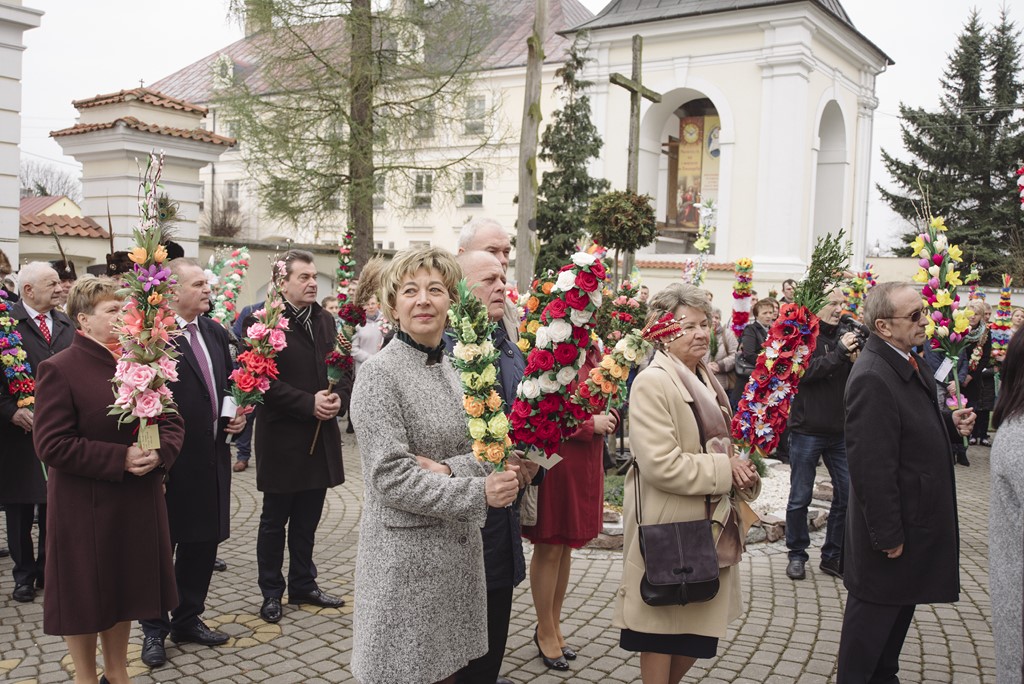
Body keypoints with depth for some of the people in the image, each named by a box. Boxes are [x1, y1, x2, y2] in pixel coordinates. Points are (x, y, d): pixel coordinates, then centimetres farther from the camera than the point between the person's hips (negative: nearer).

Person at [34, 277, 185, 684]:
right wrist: (120, 459, -22)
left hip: (137, 502, 5)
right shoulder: (59, 370, -12)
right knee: (84, 595, 8)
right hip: (84, 508, -5)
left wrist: (159, 452, -14)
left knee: (122, 588, 17)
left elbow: (172, 422, 7)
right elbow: (51, 444, -18)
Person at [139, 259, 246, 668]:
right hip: (169, 461, -7)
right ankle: (154, 629, 25)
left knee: (203, 544, 16)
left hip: (211, 458, 7)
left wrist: (238, 416, 2)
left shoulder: (215, 333, 10)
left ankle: (188, 619, 33)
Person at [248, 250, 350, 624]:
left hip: (321, 438, 6)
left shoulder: (325, 321, 10)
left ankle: (303, 586, 29)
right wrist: (310, 403, -20)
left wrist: (339, 398, -8)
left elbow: (344, 369, 11)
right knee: (274, 521, 9)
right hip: (282, 438, -5)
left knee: (307, 521, 16)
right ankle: (271, 593, 22)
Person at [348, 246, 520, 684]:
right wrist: (479, 493, -19)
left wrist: (449, 469, -15)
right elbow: (391, 477, -17)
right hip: (406, 553, -6)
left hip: (461, 548, 6)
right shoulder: (380, 375, -11)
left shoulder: (456, 369, 10)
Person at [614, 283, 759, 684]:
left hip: (708, 525, 8)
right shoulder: (652, 383, -17)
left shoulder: (706, 381, 11)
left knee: (701, 628, 15)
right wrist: (724, 471, -16)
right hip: (668, 528, -8)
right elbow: (661, 465, -24)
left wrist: (736, 467, 3)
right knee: (662, 631, 5)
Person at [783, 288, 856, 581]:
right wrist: (839, 352, -23)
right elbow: (805, 372, -20)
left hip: (839, 430, 5)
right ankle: (797, 554, 22)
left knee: (847, 493, 6)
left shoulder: (843, 335, 7)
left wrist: (856, 362, -10)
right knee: (800, 498, 6)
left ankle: (833, 556, 20)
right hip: (807, 428, -5)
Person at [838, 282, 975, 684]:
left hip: (915, 520, 10)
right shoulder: (873, 378, -26)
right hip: (893, 523, -10)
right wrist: (888, 535, -22)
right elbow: (871, 466, -26)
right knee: (873, 614, 6)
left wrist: (950, 423, 1)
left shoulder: (907, 363, 5)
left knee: (900, 608, 22)